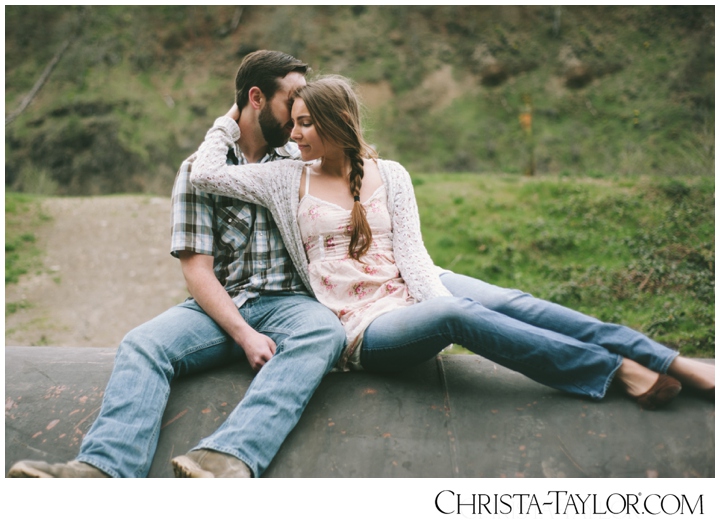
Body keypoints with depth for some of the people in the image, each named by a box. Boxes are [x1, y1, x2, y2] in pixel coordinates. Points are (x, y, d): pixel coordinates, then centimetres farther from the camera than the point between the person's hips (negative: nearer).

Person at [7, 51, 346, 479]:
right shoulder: (200, 170, 7)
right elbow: (197, 269, -2)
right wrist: (243, 334, -16)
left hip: (286, 303, 0)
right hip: (220, 307, 1)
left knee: (324, 330, -35)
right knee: (143, 344, -27)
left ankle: (228, 459, -54)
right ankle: (103, 469, -47)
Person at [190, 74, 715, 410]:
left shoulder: (390, 175, 7)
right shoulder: (287, 178, 5)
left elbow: (411, 251, -2)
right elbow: (205, 174, -1)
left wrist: (442, 301, -18)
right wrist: (232, 119, 9)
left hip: (413, 291, 3)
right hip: (362, 329, -2)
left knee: (509, 302, -25)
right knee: (456, 314, -34)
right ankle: (620, 369, -30)